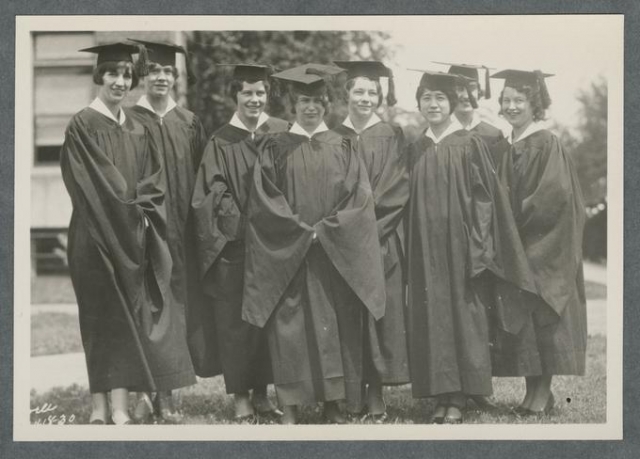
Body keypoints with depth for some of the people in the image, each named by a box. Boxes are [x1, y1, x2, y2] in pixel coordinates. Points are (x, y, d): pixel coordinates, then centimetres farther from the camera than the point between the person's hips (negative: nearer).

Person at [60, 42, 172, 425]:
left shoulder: (138, 130, 13)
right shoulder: (83, 126, -5)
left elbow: (154, 182, 9)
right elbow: (92, 184, -13)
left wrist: (142, 212, -7)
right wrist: (130, 210, -11)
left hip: (134, 238, 5)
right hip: (97, 235, -5)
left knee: (129, 316, 1)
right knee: (104, 314, -4)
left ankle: (120, 404, 1)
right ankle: (101, 405, 2)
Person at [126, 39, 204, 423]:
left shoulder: (190, 125, 10)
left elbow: (199, 179, 10)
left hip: (179, 232, 3)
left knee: (174, 304, 3)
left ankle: (166, 391, 9)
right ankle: (143, 390, -2)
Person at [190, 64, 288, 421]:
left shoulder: (283, 134, 6)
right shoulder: (221, 142, 0)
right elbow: (215, 195, -4)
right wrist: (243, 226, -14)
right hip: (233, 244, -2)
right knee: (236, 318, -1)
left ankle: (261, 392, 17)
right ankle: (241, 398, 6)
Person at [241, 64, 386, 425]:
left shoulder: (343, 148, 8)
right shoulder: (277, 149, 4)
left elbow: (359, 199, -1)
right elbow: (264, 202, -3)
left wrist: (325, 229, -11)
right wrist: (302, 230, -12)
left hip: (337, 256, 1)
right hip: (289, 256, -1)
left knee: (335, 327, 2)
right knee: (291, 328, -3)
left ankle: (333, 404, 9)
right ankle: (290, 407, 3)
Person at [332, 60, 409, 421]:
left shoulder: (392, 136, 6)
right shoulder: (335, 137, 9)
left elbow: (398, 188, -2)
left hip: (383, 238, -1)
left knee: (381, 308, -3)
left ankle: (376, 391, 2)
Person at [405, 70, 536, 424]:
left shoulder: (469, 145, -1)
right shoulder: (415, 151, 10)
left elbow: (484, 196, -5)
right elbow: (411, 202, 12)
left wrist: (476, 247, -12)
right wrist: (409, 252, 5)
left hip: (458, 244, -4)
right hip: (425, 248, 4)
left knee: (462, 313, -1)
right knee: (430, 318, 3)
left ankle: (459, 398, 4)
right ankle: (441, 396, 9)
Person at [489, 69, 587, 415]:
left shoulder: (547, 144, -9)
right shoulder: (505, 149, 12)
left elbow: (555, 195, -18)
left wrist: (519, 219, -14)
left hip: (543, 246, -7)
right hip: (513, 246, 7)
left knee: (541, 313, -3)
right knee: (517, 313, 6)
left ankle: (544, 390, 4)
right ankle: (532, 388, 13)